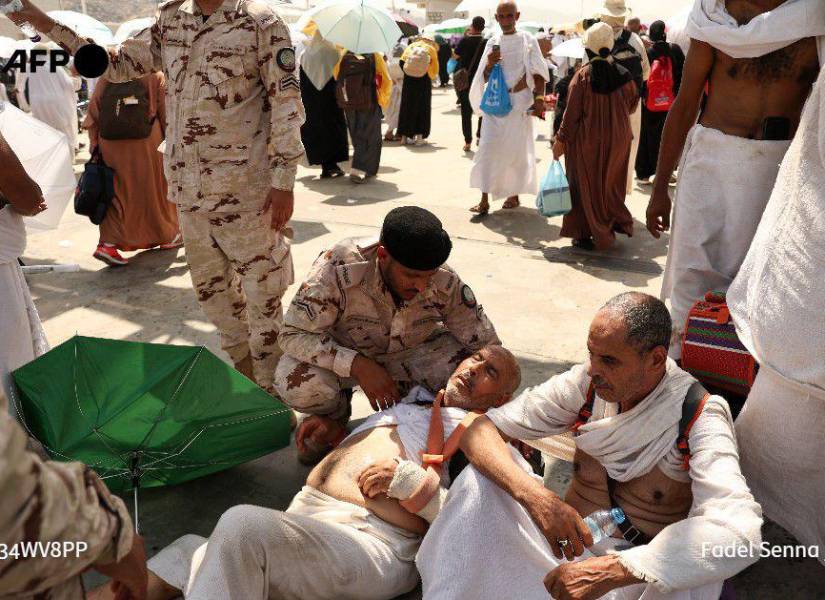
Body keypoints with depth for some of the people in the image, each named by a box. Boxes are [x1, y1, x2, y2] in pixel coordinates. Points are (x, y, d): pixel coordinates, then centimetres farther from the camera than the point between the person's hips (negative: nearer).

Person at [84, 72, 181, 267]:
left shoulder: (106, 77, 9)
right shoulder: (155, 76, -1)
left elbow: (93, 109, 6)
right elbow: (165, 111, -4)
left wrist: (94, 141, 9)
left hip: (109, 144, 3)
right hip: (145, 142, -3)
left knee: (118, 193, 10)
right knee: (155, 188, 13)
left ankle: (108, 243, -1)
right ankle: (167, 237, 26)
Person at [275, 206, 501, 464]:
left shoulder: (446, 283, -26)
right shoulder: (339, 268, -34)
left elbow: (487, 346, -14)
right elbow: (293, 334, -28)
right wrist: (358, 365, -39)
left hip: (410, 353, 2)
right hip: (345, 355, -1)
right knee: (297, 384, -32)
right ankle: (336, 413, 5)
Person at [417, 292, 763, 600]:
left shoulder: (701, 417, -17)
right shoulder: (585, 384, -7)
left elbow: (741, 530, -33)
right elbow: (480, 432, -11)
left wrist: (614, 571, -42)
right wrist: (534, 496, -32)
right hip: (566, 549, 3)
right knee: (480, 478, -20)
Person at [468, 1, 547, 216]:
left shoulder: (528, 40, 1)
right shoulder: (492, 43, 9)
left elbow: (539, 73, -1)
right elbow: (484, 78, 9)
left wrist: (539, 97, -14)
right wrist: (489, 64, -10)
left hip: (519, 103, -2)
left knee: (515, 149, 4)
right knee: (488, 148, -7)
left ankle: (514, 194, 19)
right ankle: (484, 200, -7)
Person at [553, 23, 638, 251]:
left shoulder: (583, 75, -14)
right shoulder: (624, 74, -3)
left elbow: (571, 113, -14)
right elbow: (632, 105, 10)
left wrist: (561, 140, -7)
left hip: (588, 140, -3)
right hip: (617, 140, 3)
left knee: (587, 186, 7)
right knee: (611, 183, 19)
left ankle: (586, 234, 9)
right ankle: (615, 222, 27)